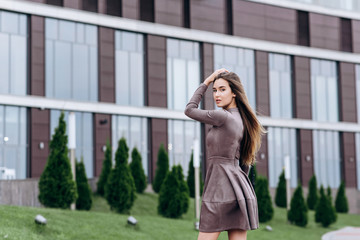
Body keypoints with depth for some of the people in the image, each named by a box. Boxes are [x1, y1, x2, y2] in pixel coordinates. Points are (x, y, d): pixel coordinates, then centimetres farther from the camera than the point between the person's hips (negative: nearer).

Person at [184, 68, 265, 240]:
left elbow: (190, 110, 3)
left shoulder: (223, 116, -11)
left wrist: (206, 82, 8)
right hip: (239, 186, 9)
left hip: (221, 186, -9)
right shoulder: (241, 119, 16)